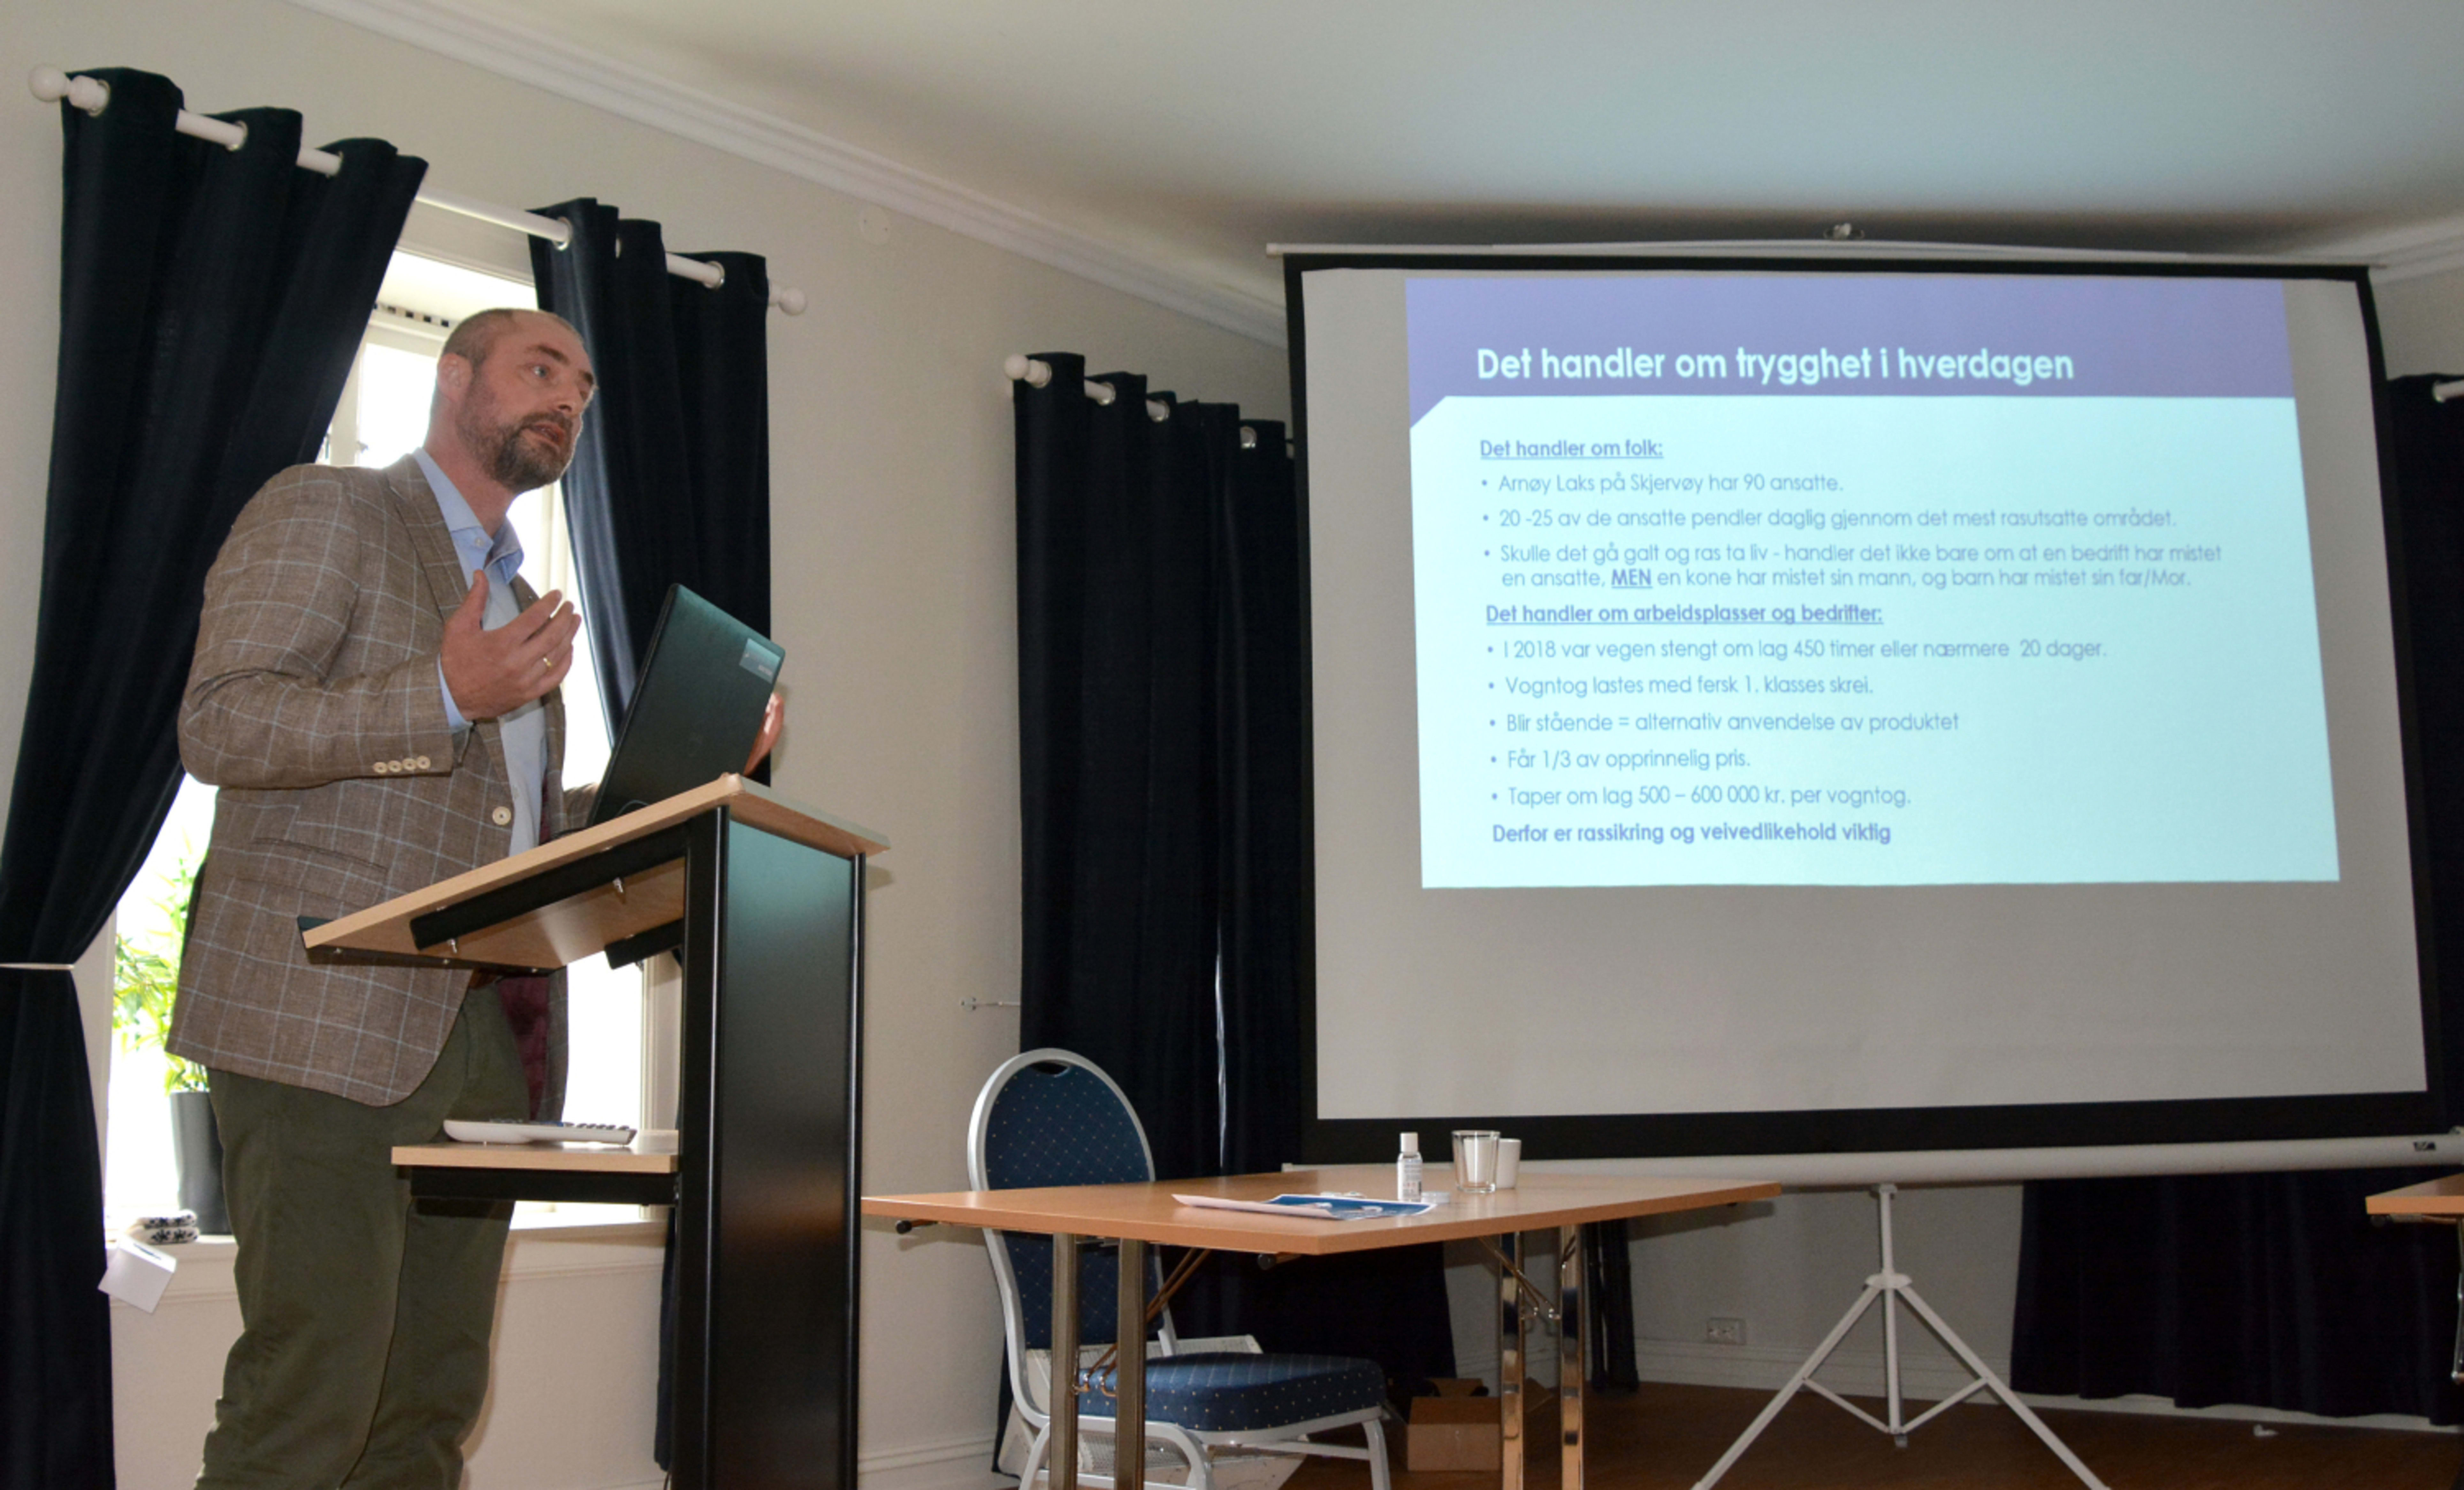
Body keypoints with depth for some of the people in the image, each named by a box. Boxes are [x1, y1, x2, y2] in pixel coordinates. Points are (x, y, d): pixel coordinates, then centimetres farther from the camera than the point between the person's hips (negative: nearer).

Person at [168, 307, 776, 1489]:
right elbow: (218, 727, -10)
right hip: (331, 1021, -7)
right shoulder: (321, 511, 3)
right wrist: (447, 695, -22)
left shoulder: (516, 598, 26)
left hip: (485, 1038, 8)